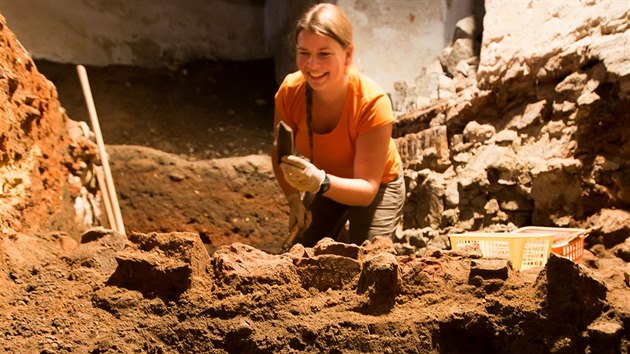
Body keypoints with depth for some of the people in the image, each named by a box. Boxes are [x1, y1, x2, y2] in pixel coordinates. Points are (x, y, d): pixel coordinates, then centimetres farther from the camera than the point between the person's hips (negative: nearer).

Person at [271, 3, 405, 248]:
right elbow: (281, 153, -7)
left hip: (377, 187, -3)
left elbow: (367, 189, -34)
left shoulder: (372, 102, -35)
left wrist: (320, 182, -51)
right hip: (325, 183, 4)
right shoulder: (289, 91, -26)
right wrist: (294, 198, -20)